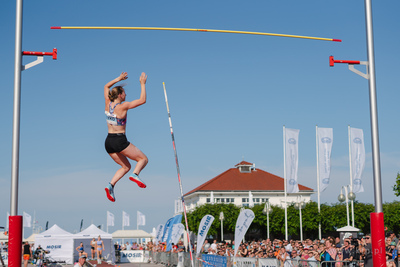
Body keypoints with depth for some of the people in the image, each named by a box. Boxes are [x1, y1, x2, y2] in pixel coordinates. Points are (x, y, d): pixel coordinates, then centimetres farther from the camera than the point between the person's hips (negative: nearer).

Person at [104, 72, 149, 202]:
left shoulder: (108, 104, 4)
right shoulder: (123, 106, -13)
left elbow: (106, 87, 22)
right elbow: (142, 100, -10)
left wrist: (118, 79, 19)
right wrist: (142, 84, -2)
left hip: (108, 142, 7)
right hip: (120, 141, -7)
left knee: (126, 166, 20)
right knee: (143, 159, 6)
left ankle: (111, 185, 0)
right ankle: (135, 174, -23)